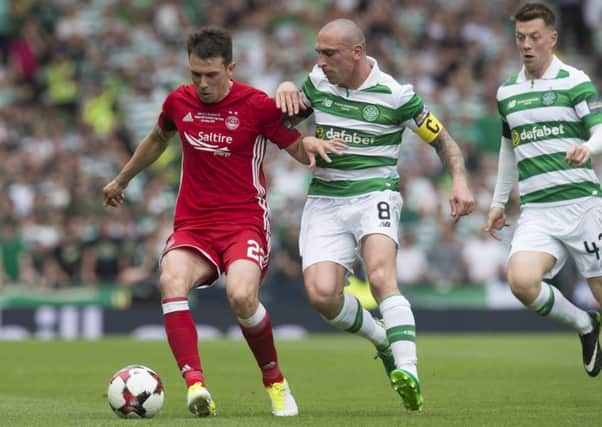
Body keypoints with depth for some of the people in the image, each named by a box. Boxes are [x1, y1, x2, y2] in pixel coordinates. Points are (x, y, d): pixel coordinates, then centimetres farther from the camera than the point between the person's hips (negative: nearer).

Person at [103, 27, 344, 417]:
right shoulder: (179, 102, 6)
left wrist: (312, 144, -21)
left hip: (245, 223, -3)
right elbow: (158, 139, 28)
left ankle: (275, 382, -3)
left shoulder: (258, 105, -6)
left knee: (241, 296, -30)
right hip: (192, 224, 3)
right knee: (171, 281, -30)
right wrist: (122, 180, 40)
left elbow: (298, 149, 4)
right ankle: (196, 385, -38)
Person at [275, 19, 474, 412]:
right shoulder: (317, 82, 4)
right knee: (321, 294, -14)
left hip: (375, 194, -4)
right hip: (325, 200, 4)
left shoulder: (395, 95, -8)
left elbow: (443, 140, 3)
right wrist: (285, 90, -2)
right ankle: (384, 339, 15)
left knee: (381, 274, -31)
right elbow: (285, 122, 20)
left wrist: (460, 181, -13)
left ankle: (408, 373, -39)